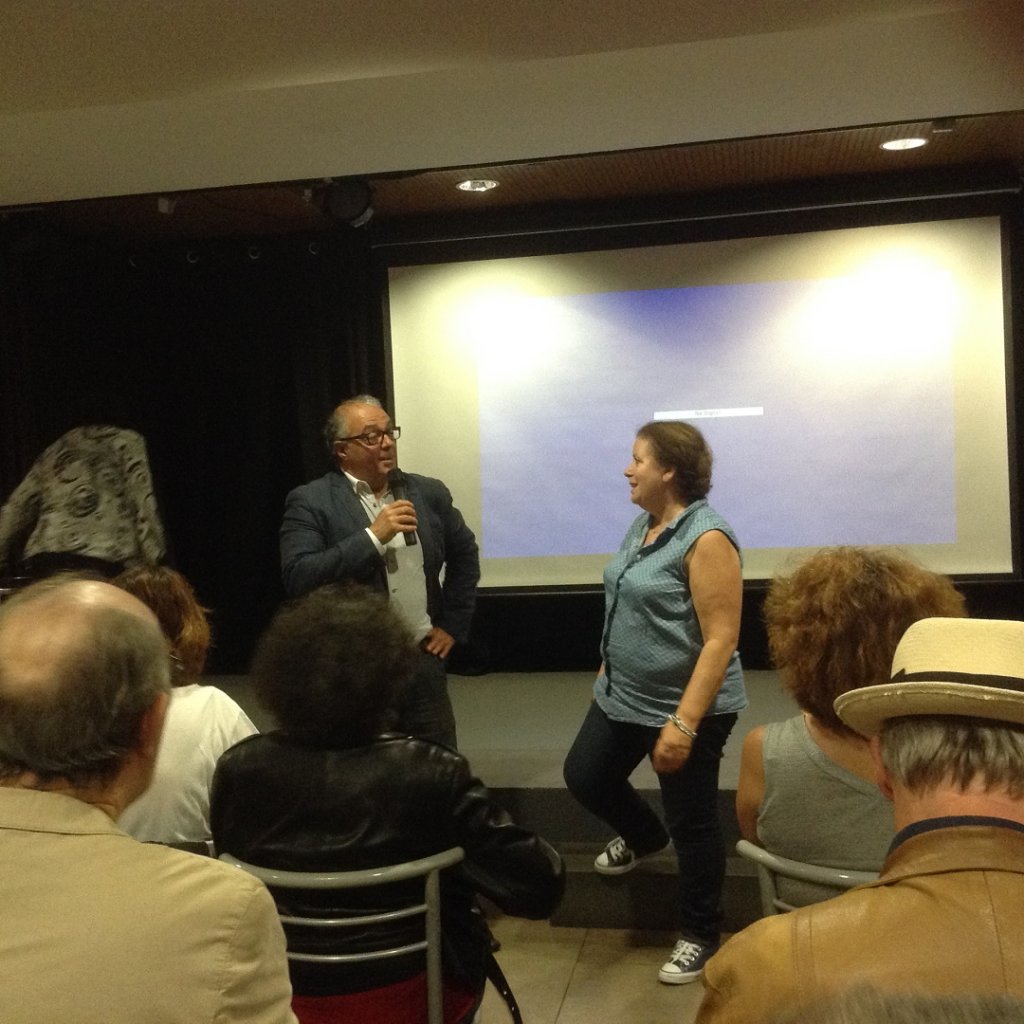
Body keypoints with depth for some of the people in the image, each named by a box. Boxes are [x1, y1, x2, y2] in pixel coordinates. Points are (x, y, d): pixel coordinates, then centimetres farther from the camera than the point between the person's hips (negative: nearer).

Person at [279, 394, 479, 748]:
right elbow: (297, 578, -19)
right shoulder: (310, 503, -7)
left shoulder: (428, 493, 7)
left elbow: (465, 553, 20)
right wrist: (373, 536, -22)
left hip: (423, 662, 4)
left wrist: (453, 625, 13)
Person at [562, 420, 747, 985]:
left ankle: (700, 936, 28)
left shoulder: (706, 538, -22)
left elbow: (721, 639, -24)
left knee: (691, 823, 7)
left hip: (686, 707, -9)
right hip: (623, 696, 9)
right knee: (584, 776, 19)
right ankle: (643, 836, 48)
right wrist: (609, 670, 19)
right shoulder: (644, 523, 5)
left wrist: (683, 724, -27)